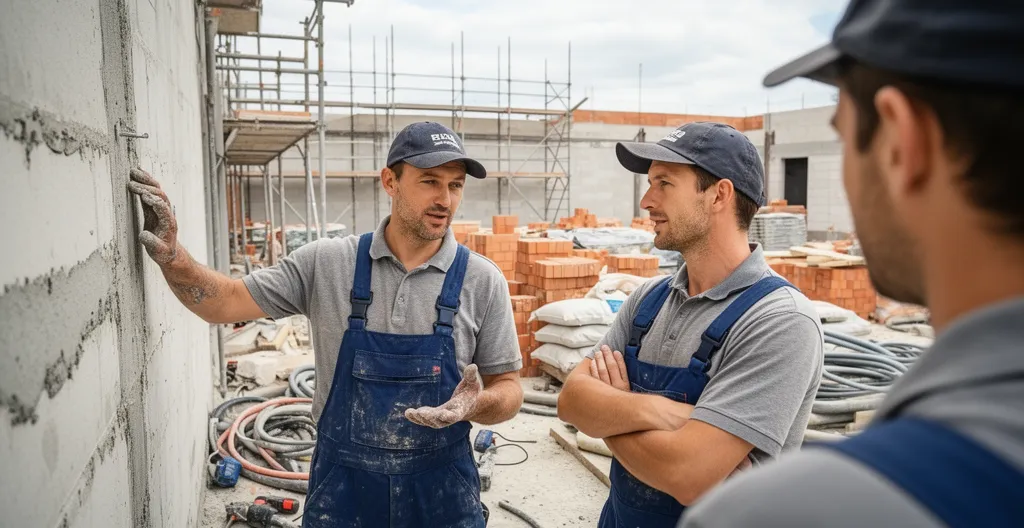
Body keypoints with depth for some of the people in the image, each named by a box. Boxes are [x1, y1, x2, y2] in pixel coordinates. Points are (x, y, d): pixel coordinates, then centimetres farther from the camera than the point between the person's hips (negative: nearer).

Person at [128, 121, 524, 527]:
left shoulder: (483, 281, -9)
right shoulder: (326, 263, -7)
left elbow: (508, 390, -4)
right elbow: (226, 303, -3)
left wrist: (474, 405, -25)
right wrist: (171, 255, -19)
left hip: (442, 493, 0)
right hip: (340, 486, 0)